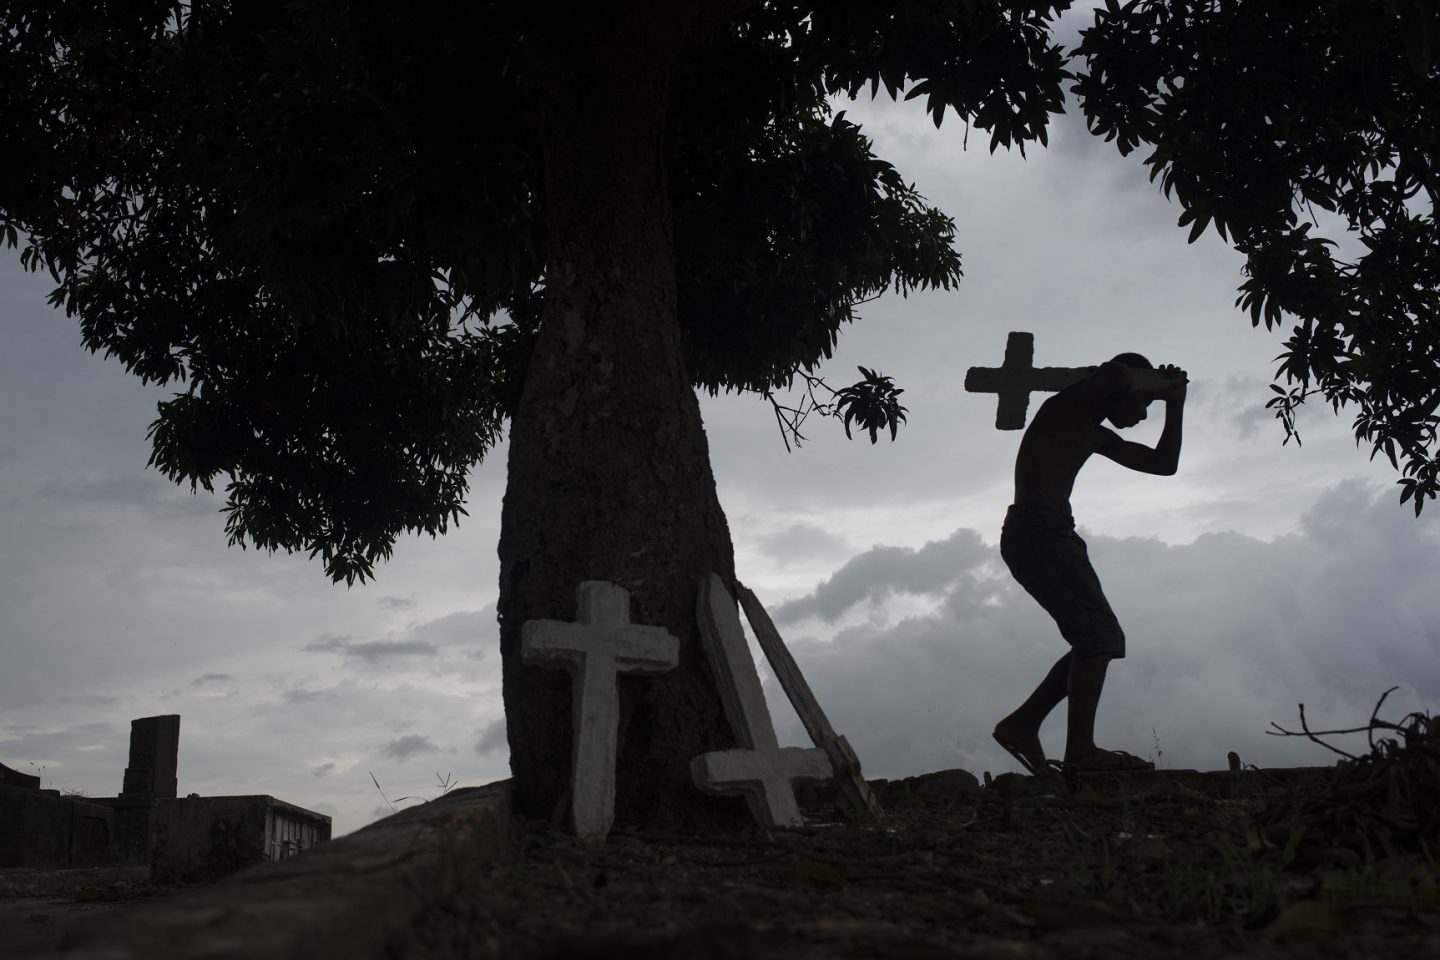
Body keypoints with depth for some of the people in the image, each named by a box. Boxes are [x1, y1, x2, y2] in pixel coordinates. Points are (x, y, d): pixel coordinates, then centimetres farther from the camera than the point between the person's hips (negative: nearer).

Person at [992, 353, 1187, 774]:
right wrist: (1162, 385, -4)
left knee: (1096, 641, 8)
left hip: (1045, 535, 10)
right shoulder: (1071, 404, 0)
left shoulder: (1095, 434, 28)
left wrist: (1174, 403, 22)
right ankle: (1081, 749, -16)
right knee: (1101, 636, -13)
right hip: (1039, 530, -10)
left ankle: (1021, 724, 8)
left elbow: (1163, 464, 29)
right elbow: (1116, 374, -23)